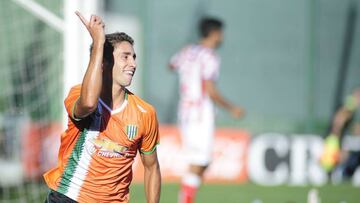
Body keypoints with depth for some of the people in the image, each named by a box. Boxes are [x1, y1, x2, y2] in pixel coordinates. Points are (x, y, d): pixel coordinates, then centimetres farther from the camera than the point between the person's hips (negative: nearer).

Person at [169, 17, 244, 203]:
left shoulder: (187, 52, 11)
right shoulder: (209, 57, -12)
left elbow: (171, 64, 34)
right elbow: (211, 92, -18)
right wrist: (232, 109, -8)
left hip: (184, 113, 8)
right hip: (201, 114, -8)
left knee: (203, 162, 16)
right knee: (197, 165, -7)